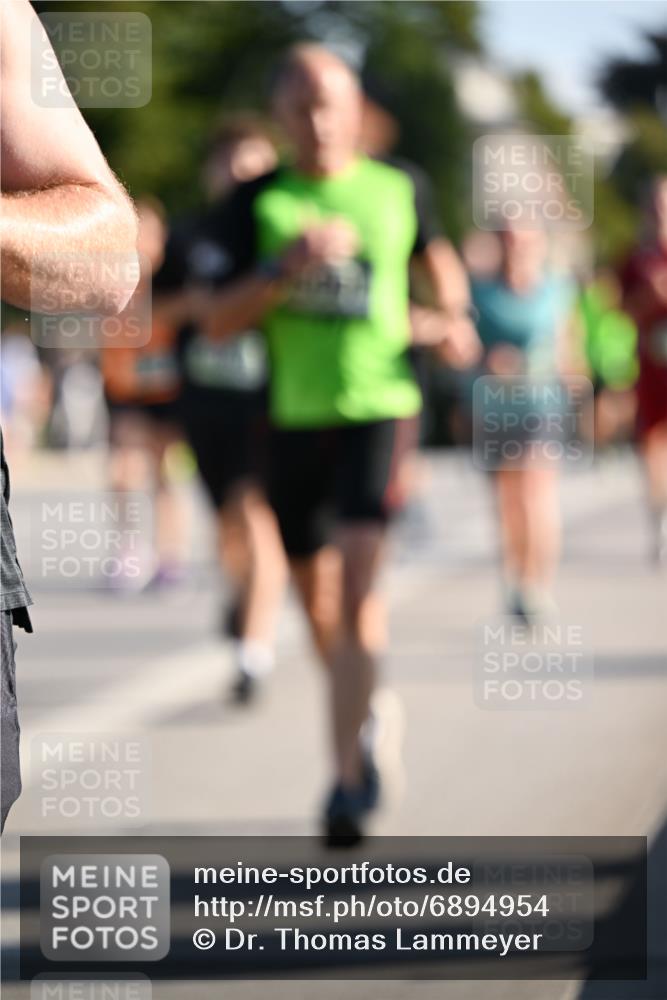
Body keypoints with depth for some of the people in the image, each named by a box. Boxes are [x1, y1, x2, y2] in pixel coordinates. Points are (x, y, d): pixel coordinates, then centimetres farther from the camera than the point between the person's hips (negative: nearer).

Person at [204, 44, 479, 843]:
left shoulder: (395, 191, 4)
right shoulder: (257, 203, 1)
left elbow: (435, 256, 25)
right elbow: (219, 320, -4)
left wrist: (455, 316, 7)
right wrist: (284, 268, -19)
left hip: (378, 406, -2)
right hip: (291, 416, 2)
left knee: (357, 583, -17)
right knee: (315, 595, 13)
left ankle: (347, 781, -18)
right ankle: (363, 721, 41)